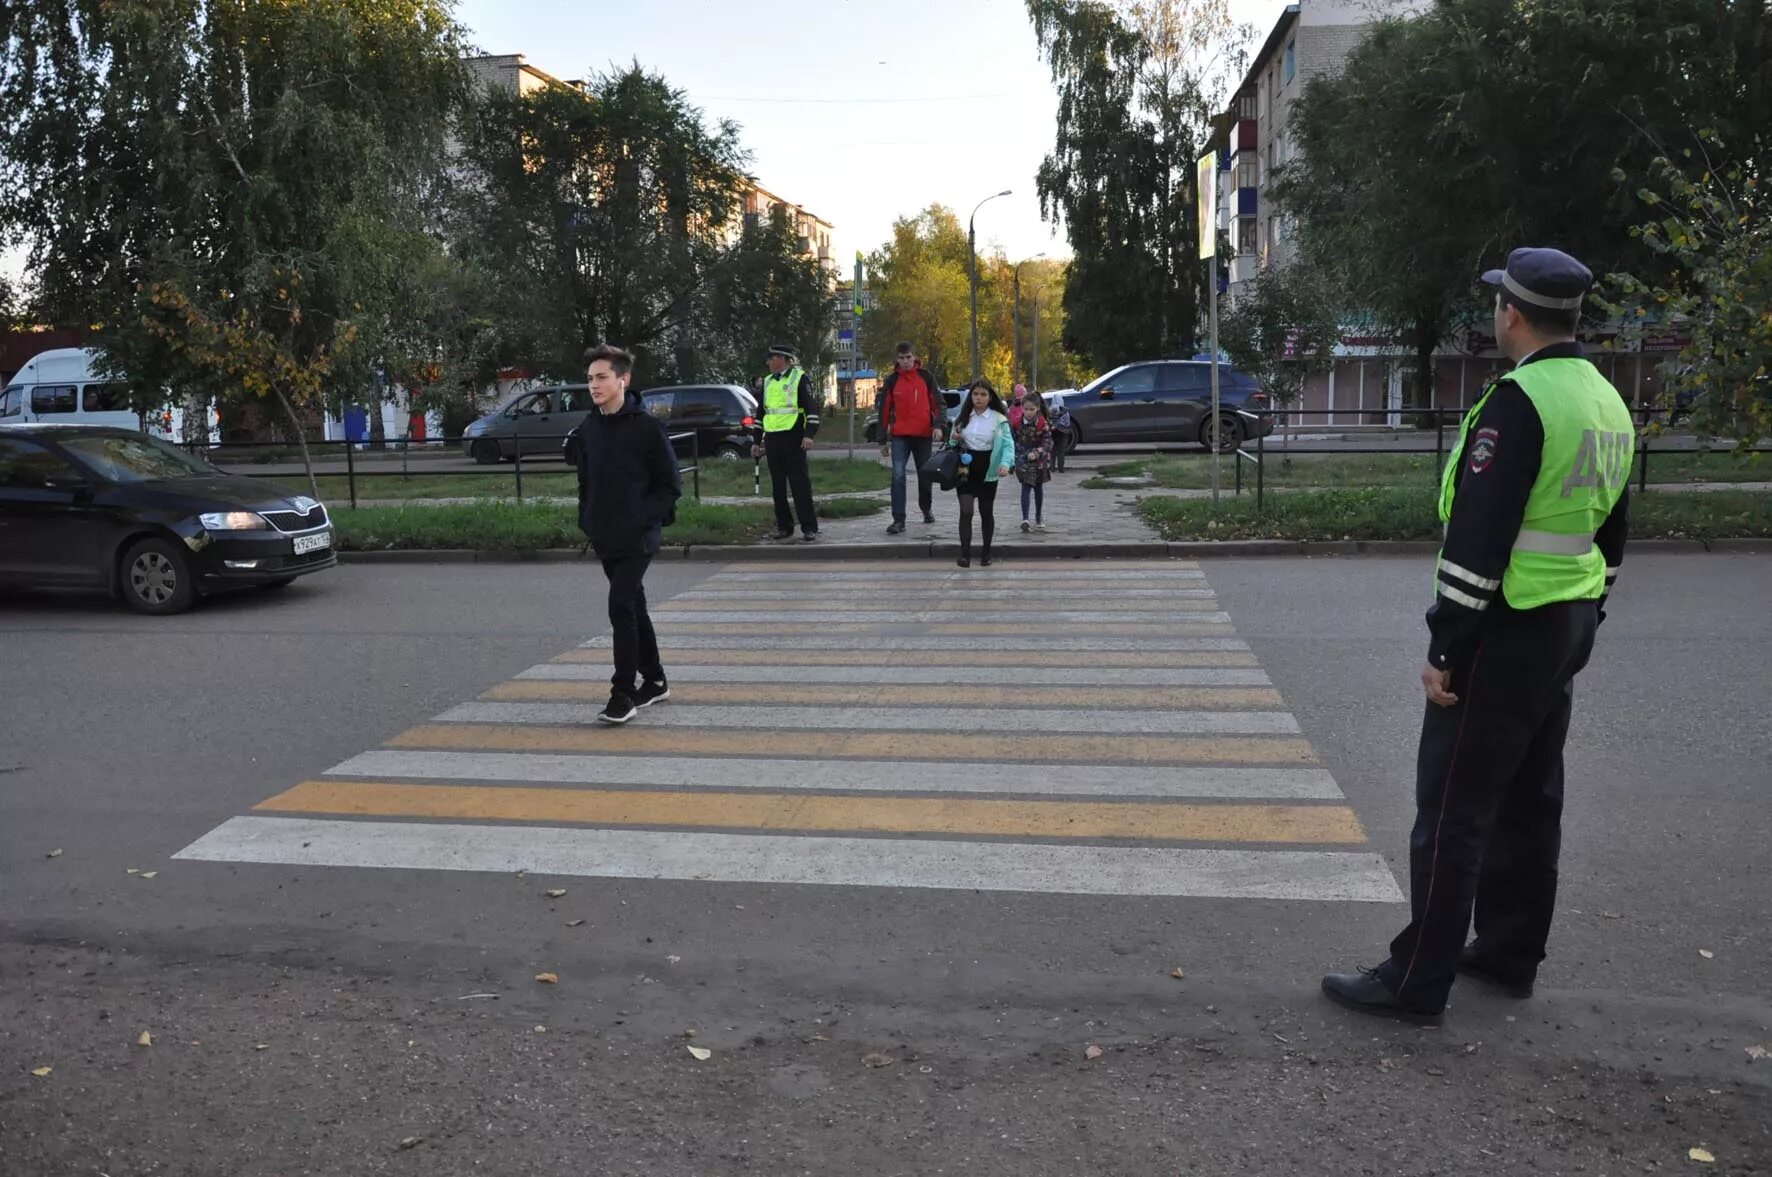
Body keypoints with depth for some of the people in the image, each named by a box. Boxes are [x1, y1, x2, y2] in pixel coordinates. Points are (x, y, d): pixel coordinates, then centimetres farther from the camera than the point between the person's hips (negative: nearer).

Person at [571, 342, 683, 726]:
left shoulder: (647, 427, -10)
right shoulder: (588, 430, 8)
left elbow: (670, 485, -8)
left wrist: (643, 519, -16)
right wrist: (588, 522, 7)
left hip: (637, 538, -7)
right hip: (605, 538, 7)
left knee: (621, 607, -15)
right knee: (633, 608, 16)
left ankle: (623, 694, -9)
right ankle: (654, 681, 29)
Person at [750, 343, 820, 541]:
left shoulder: (799, 378, -2)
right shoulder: (768, 382, 17)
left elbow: (812, 408, -8)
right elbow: (762, 413, 23)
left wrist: (809, 435, -18)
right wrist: (757, 441, 19)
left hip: (793, 439, -6)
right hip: (772, 440, 6)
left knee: (800, 483, -7)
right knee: (778, 485, 7)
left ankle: (809, 528, -4)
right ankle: (784, 526, 14)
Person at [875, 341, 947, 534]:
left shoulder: (926, 377, 1)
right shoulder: (892, 381, 2)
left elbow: (938, 403, 1)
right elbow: (884, 411, 5)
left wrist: (939, 425, -17)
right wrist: (883, 440, 4)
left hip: (923, 435, 1)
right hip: (899, 436, -1)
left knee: (925, 475, 12)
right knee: (898, 476, -14)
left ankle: (926, 509, 38)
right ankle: (898, 520, -14)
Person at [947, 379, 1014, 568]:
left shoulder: (999, 419, -5)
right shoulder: (963, 417, 6)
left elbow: (1008, 444, -12)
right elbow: (953, 443, 16)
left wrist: (1005, 463, -30)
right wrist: (954, 439, -8)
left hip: (988, 472, -1)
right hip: (966, 470, 2)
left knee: (986, 512, 10)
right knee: (966, 511, -11)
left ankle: (987, 553, 23)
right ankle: (965, 553, -11)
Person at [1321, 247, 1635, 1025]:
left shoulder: (1517, 402, -19)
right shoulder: (1607, 403, 11)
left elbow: (1478, 543, -23)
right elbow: (1610, 533, 17)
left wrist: (1445, 651, -19)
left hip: (1505, 633, -9)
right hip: (1567, 632, 10)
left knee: (1452, 808, -4)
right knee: (1529, 799, 17)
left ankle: (1417, 982, 3)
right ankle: (1510, 954, 29)